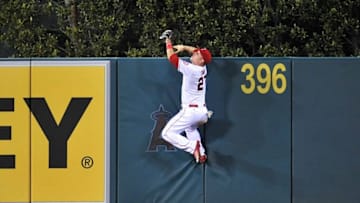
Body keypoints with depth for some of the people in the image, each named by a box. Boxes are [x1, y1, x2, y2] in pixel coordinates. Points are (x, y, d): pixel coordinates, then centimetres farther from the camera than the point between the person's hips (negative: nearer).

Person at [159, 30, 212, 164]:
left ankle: (192, 146, -19)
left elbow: (171, 57, -12)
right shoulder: (203, 68, 5)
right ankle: (201, 153, 24)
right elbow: (196, 51, 23)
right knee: (190, 128, 36)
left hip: (190, 111, -8)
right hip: (202, 112, 8)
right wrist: (184, 47, 11)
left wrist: (168, 41, 2)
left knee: (167, 133, -6)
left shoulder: (190, 68, -17)